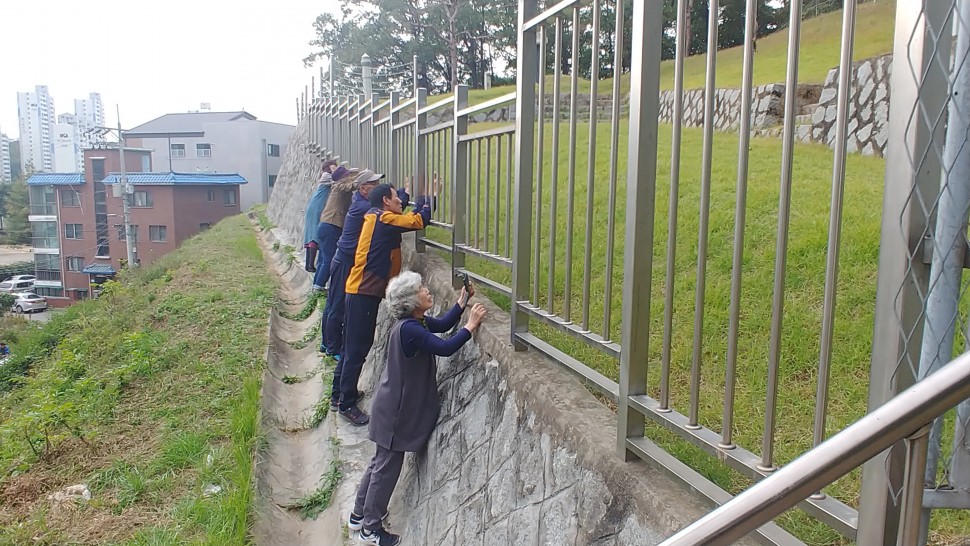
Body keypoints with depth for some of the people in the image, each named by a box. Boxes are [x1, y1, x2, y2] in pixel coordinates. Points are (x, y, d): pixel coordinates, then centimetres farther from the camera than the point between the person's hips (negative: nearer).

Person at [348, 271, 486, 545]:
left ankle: (359, 515, 35)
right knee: (387, 468, 4)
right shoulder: (408, 329, -28)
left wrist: (463, 300, 4)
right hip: (396, 410, -10)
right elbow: (445, 348, -30)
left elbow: (443, 324, 14)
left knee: (381, 462, 21)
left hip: (397, 407, 10)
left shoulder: (415, 322, 1)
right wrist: (471, 326, -22)